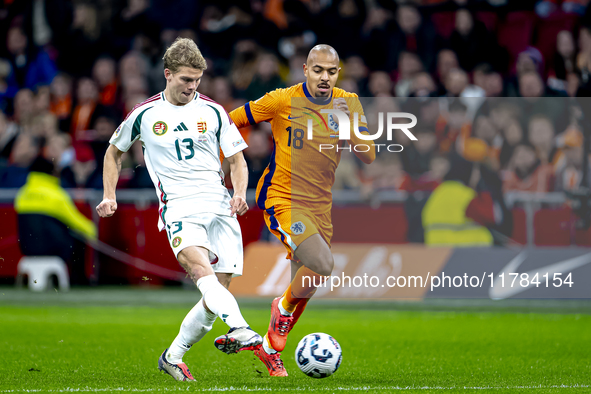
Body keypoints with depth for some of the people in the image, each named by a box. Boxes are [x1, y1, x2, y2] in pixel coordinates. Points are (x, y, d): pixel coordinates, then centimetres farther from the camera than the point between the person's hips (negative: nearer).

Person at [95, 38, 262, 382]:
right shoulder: (145, 114, 7)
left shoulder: (213, 112, 10)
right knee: (202, 269, -31)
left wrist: (240, 193, -5)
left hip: (219, 208, 3)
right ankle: (240, 331, -51)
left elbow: (237, 159, 14)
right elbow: (115, 151, 23)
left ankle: (173, 357, 15)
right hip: (179, 209, -3)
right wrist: (109, 196, 12)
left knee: (216, 293, -3)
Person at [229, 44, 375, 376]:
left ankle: (270, 348, 30)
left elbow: (369, 156, -6)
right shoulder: (282, 100, -9)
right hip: (283, 199, -5)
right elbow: (230, 121, 2)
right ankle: (284, 309, 1)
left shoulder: (348, 103, 2)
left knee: (305, 291, 9)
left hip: (320, 205, 5)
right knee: (322, 264, -26)